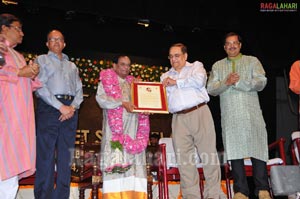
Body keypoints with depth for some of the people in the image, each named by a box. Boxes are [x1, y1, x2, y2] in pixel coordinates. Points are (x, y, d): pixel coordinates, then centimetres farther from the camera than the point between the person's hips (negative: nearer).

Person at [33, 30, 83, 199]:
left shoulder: (72, 66, 25)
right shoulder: (41, 60, 11)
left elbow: (79, 90, 15)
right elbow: (40, 86, -4)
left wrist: (73, 106, -6)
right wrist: (60, 106, -13)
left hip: (70, 110, 4)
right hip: (49, 108, -4)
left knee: (66, 156, 3)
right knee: (46, 155, -8)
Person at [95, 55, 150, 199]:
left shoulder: (133, 83, 23)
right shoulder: (107, 80, 11)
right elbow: (101, 98, -6)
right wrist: (122, 103, -15)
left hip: (132, 126, 4)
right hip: (115, 125, -4)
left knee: (134, 162, -4)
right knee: (116, 162, -13)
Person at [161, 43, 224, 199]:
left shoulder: (196, 66, 15)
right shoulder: (165, 77, 25)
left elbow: (199, 80, -6)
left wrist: (176, 82, 0)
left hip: (199, 112, -3)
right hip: (179, 118, 3)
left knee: (208, 154, -7)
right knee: (183, 158, -4)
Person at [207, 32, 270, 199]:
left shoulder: (252, 61, 15)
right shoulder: (217, 66, 19)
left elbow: (261, 82, 0)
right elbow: (211, 89, 7)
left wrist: (239, 81, -10)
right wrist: (226, 82, -10)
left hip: (252, 114, -1)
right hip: (230, 116, 2)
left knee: (258, 150, -7)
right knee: (234, 152, -2)